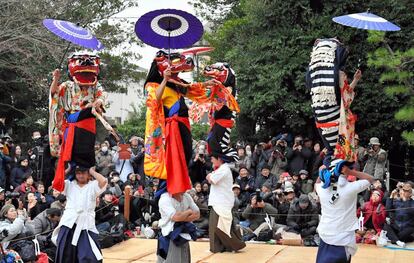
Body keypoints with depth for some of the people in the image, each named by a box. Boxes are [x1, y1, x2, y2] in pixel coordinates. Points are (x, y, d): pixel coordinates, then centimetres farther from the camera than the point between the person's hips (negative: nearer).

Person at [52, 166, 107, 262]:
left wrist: (92, 171, -1)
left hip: (86, 225, -3)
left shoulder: (93, 185, 6)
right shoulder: (69, 184, 13)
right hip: (69, 224, 3)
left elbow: (103, 181, -14)